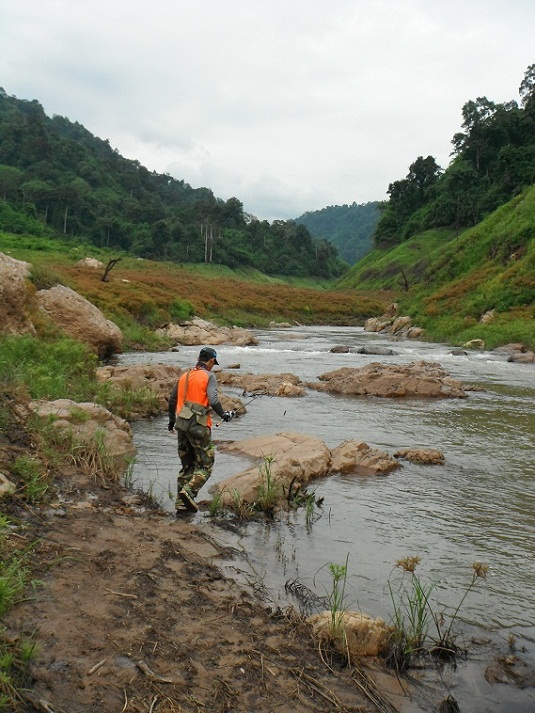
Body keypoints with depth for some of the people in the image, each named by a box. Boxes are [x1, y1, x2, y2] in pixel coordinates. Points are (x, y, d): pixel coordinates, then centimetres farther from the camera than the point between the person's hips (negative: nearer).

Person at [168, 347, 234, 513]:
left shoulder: (184, 376, 15)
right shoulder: (209, 376, -5)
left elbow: (172, 400, 20)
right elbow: (213, 399, -18)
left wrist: (172, 421, 32)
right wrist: (224, 414, -4)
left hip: (181, 425, 7)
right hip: (199, 426, -7)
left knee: (186, 466, 16)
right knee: (205, 465, 3)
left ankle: (180, 504, 15)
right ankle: (188, 492, -17)